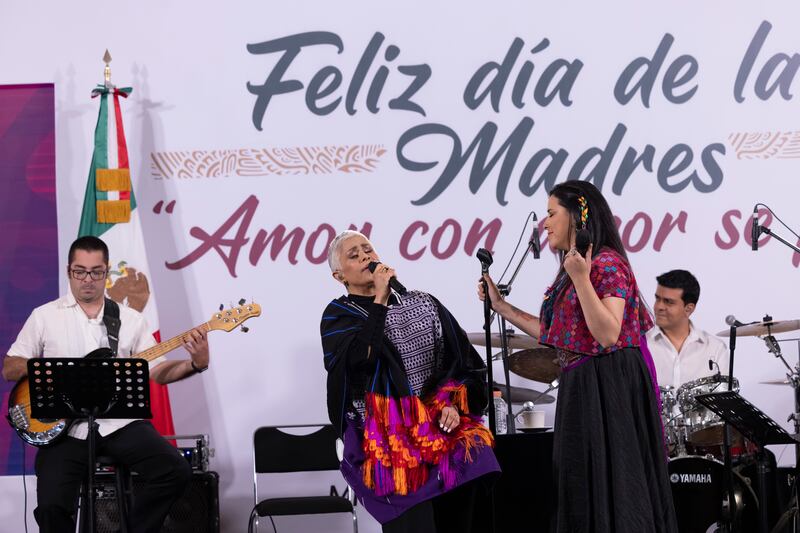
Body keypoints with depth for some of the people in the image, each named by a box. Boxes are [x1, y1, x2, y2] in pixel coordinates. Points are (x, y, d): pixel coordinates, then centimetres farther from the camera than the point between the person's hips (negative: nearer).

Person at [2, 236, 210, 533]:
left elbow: (158, 371, 9)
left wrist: (196, 365, -10)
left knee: (176, 472, -19)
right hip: (64, 428, -2)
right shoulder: (44, 316, 6)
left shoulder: (130, 319, 11)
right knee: (52, 505, -26)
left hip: (119, 422, 2)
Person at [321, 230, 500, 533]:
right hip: (392, 440, -4)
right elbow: (357, 359, -18)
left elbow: (463, 360, 12)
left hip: (447, 432, 4)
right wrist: (380, 301, -12)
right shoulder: (338, 315, 3)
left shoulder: (423, 303, 12)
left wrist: (455, 404, -4)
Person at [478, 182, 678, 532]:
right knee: (582, 488, 12)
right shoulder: (572, 267, 16)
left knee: (609, 485, -5)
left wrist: (581, 279, -26)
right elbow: (555, 334, 16)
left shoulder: (607, 264, -13)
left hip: (609, 387, -10)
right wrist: (500, 306, 18)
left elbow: (608, 335, -22)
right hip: (579, 388, 10)